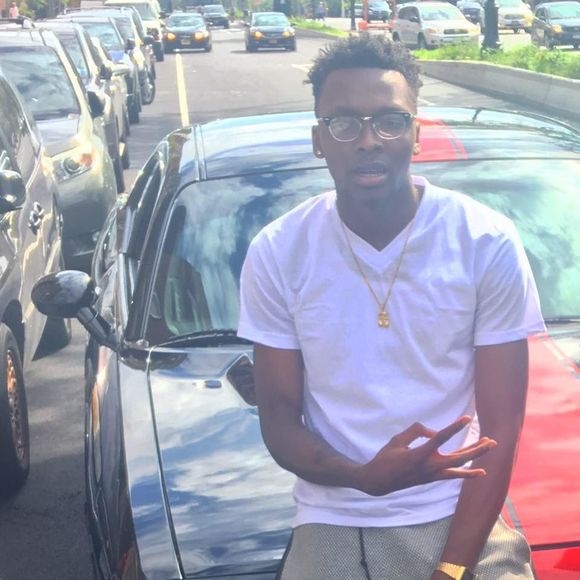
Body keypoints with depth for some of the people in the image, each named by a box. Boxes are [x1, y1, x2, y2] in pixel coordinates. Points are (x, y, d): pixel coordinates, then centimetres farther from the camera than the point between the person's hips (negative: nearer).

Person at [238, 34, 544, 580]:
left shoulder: (487, 243, -7)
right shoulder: (277, 253, -4)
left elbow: (501, 432, -6)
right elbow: (279, 419, 0)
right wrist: (361, 475, -20)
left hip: (459, 516, 0)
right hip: (331, 520, 1)